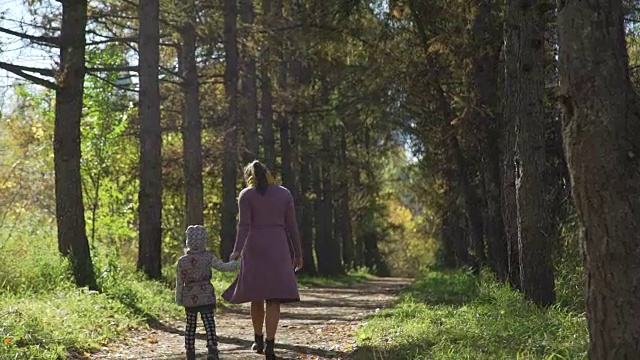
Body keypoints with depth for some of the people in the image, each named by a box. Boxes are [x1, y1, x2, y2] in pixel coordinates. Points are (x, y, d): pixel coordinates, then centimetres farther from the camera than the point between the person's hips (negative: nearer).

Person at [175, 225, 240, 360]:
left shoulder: (182, 261, -2)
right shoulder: (208, 257, -7)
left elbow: (179, 283, 2)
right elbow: (224, 267, -6)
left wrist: (178, 299, 13)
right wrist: (236, 264, 11)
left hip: (189, 298, 2)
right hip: (206, 297, -2)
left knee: (190, 326, 12)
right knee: (209, 325, -3)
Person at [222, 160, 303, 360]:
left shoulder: (246, 195, 0)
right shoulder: (285, 193, 7)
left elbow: (244, 225, -13)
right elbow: (291, 226, 6)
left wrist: (237, 251, -21)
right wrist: (298, 254, 11)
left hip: (254, 248, 0)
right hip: (277, 249, 0)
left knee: (257, 294, 17)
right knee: (274, 298, -1)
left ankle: (258, 340, 25)